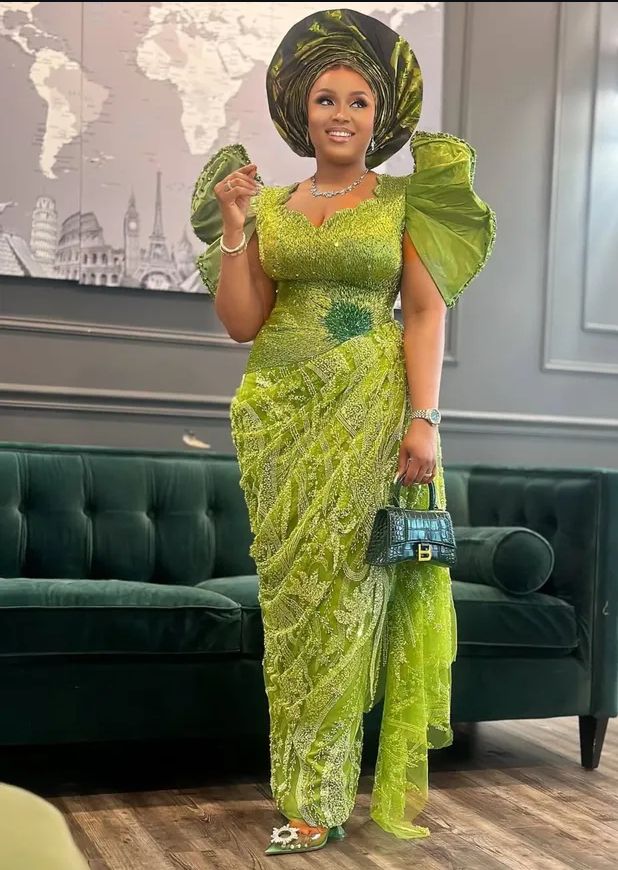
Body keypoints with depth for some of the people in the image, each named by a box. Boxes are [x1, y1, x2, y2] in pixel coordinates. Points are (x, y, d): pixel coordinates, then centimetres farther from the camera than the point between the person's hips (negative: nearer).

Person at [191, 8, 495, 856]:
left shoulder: (407, 199, 4)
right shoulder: (270, 204, 11)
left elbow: (426, 313, -3)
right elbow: (241, 321, 7)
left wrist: (424, 419, -13)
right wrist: (230, 225, -3)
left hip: (368, 414, -3)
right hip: (281, 413, 3)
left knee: (343, 589, -2)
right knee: (290, 591, 3)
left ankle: (317, 796, 10)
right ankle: (307, 790, 12)